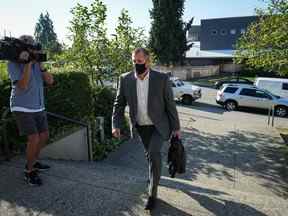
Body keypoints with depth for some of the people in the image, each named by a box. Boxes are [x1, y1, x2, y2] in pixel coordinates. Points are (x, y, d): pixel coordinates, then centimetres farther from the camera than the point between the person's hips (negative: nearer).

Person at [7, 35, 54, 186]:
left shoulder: (36, 63, 5)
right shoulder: (13, 64, -11)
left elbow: (50, 81, -3)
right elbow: (23, 86, -23)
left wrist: (40, 65, -12)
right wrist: (28, 63, -23)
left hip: (38, 108, 7)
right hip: (22, 108, -7)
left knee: (44, 136, 12)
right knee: (34, 138, -14)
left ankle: (33, 162, 34)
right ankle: (29, 171, 7)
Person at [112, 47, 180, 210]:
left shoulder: (162, 79, -15)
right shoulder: (125, 79, -9)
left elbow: (170, 105, -9)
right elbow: (119, 104, -4)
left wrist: (176, 127, -5)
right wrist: (116, 125, -15)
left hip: (159, 125, -3)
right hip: (140, 126, 3)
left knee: (154, 153, -19)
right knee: (150, 154, 19)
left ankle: (153, 194, 0)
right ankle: (155, 176, 50)